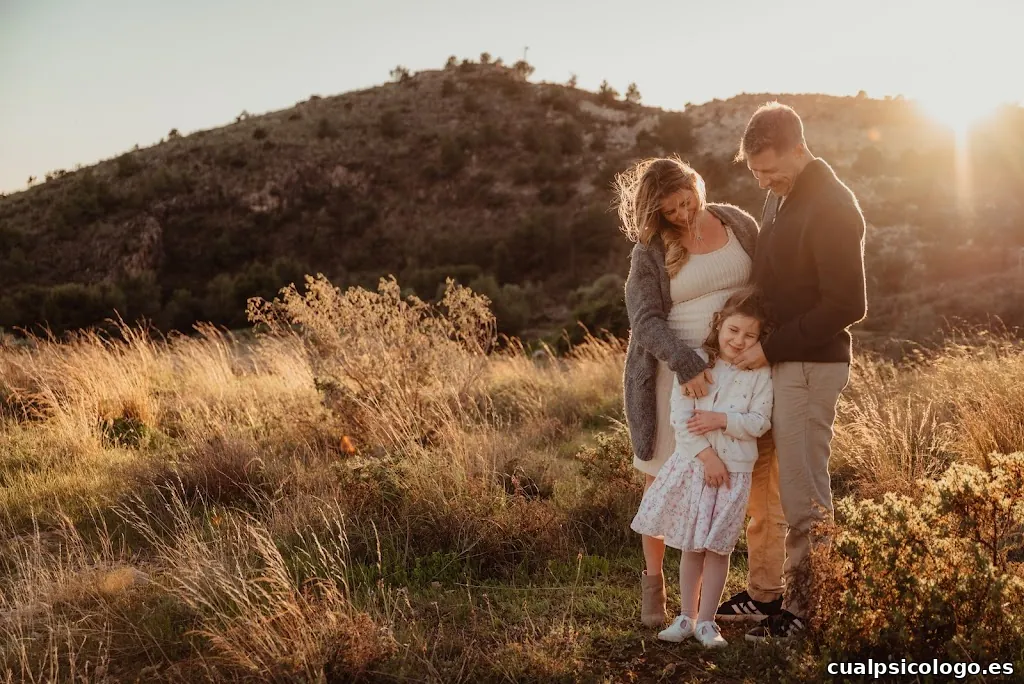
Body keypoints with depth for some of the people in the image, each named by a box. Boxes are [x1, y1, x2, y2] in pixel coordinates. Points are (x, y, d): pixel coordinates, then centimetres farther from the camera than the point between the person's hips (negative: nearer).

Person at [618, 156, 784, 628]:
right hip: (679, 374, -3)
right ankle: (653, 582, 22)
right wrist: (685, 362, -27)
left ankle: (769, 586, 14)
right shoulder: (650, 250, -4)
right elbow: (645, 320, -12)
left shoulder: (737, 223, 6)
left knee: (764, 474, 1)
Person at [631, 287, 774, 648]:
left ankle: (706, 621, 18)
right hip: (694, 464, 0)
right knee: (691, 545, 9)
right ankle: (686, 616, 21)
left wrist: (722, 420, -20)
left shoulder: (760, 373, -2)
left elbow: (760, 422, -7)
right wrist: (707, 456, -15)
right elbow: (680, 416, -10)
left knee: (718, 547, 6)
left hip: (735, 469, 0)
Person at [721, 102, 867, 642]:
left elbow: (846, 305, -19)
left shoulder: (831, 208, -16)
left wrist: (772, 348, -17)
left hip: (809, 365, -9)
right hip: (775, 358, 9)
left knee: (803, 495, -1)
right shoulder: (779, 196, 12)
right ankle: (774, 587, 26)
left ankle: (808, 607, 10)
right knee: (774, 486, 14)